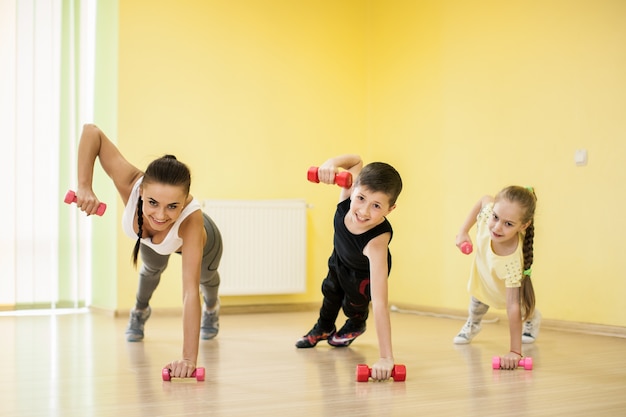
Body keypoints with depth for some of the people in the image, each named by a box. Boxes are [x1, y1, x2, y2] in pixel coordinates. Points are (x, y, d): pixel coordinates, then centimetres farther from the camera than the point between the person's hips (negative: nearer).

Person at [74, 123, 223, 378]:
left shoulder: (192, 218, -52)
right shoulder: (130, 184, -46)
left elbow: (190, 291, -53)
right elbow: (91, 132, -38)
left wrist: (189, 359, -58)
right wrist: (84, 187, -48)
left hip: (200, 241, -1)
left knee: (206, 278, 31)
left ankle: (212, 307, 66)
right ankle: (140, 311, 64)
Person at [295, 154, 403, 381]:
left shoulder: (377, 242, -51)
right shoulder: (348, 196, -41)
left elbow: (379, 304, -54)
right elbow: (357, 160, -20)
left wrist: (386, 358, -56)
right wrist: (331, 164, -45)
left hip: (365, 272, -5)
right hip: (340, 258, 5)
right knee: (331, 292, 27)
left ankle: (356, 325, 50)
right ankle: (324, 328, 60)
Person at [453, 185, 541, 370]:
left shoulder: (513, 260, -49)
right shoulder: (488, 210, -42)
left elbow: (513, 306, -44)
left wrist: (515, 351, -42)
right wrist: (464, 231, -17)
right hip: (483, 266, 4)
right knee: (478, 302, 21)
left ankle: (532, 319, 51)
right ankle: (472, 323, 54)